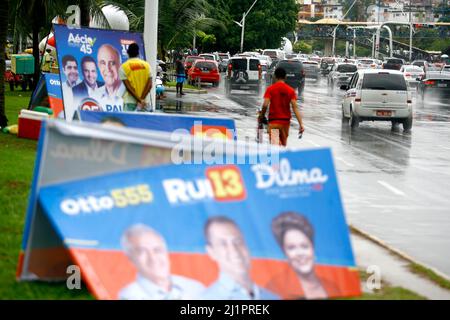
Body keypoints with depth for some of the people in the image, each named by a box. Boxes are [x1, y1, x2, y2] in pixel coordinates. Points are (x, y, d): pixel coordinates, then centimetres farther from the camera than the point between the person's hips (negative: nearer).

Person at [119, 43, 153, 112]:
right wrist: (141, 99, -8)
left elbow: (128, 87, -9)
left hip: (130, 102, -3)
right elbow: (149, 85, -4)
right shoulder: (146, 65, 5)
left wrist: (140, 100, -9)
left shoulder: (124, 67, -2)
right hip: (145, 101, 3)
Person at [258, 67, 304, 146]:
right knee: (283, 145, 17)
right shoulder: (290, 90, 1)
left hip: (273, 121, -3)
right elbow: (295, 108, -6)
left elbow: (265, 104, -13)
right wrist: (301, 124, -8)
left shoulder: (270, 89, -4)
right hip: (286, 121, 3)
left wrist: (261, 116, 4)